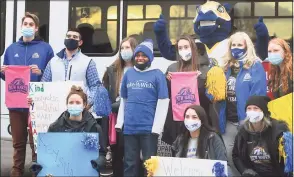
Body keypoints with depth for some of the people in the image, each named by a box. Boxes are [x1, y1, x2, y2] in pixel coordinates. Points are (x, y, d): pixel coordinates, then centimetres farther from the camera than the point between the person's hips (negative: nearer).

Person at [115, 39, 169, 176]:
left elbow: (163, 103, -6)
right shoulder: (128, 73, 10)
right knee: (130, 163, 12)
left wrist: (156, 128, -11)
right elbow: (123, 100, 14)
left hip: (149, 128, -3)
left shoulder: (157, 75, -2)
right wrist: (119, 122, 7)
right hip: (129, 127, 4)